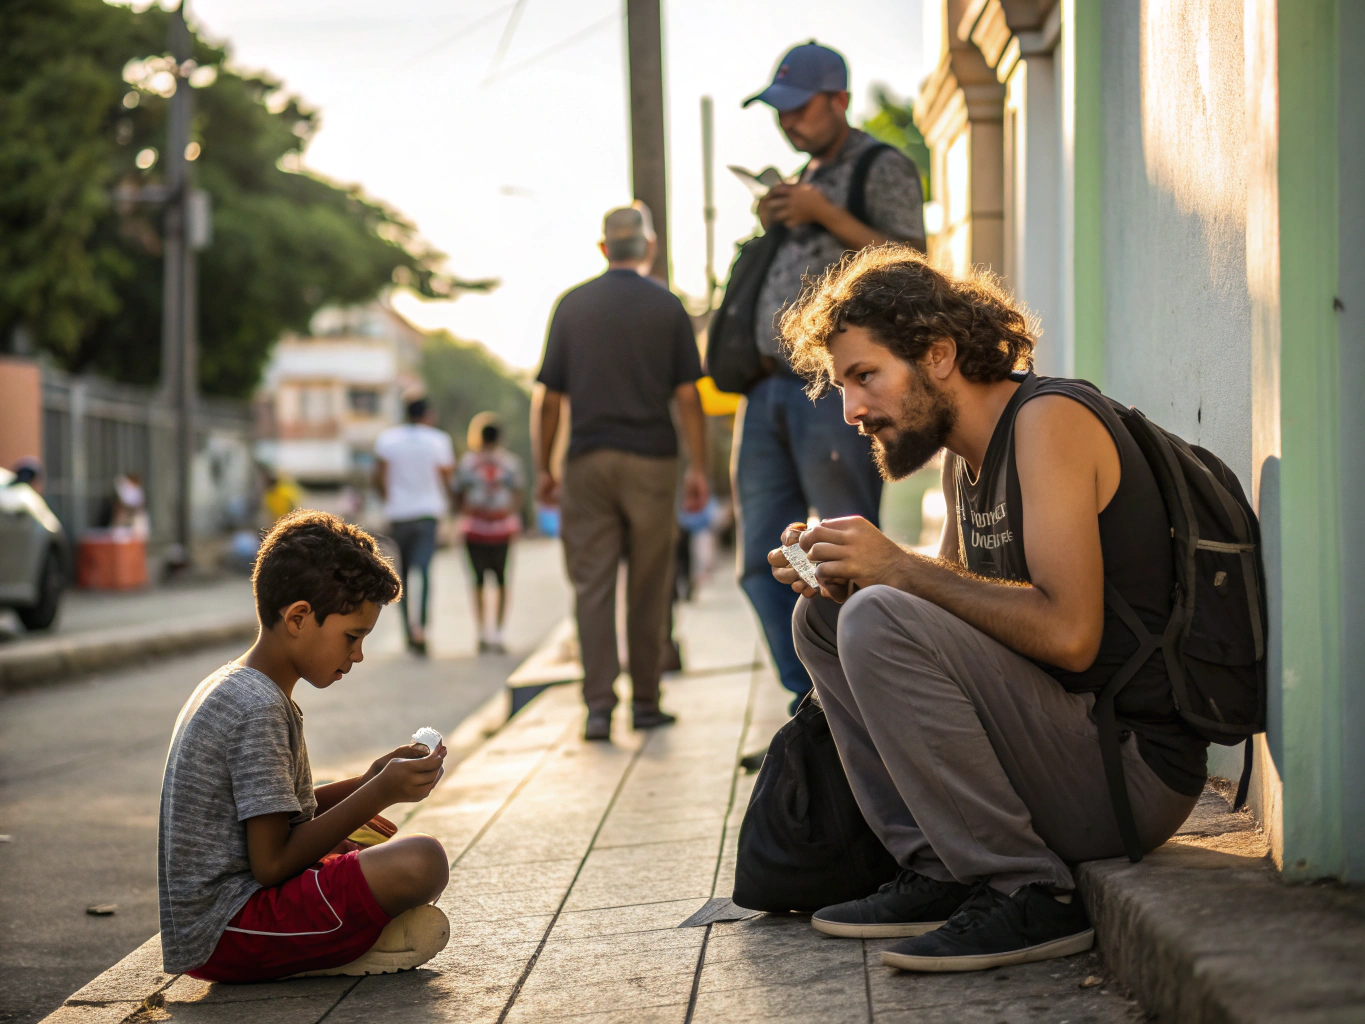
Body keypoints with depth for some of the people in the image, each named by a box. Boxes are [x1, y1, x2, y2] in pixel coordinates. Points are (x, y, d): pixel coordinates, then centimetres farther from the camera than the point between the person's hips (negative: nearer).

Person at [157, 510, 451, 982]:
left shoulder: (228, 687, 14)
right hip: (224, 931, -11)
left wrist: (366, 783, 12)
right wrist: (378, 794, -15)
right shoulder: (259, 708, -17)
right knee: (421, 860, -25)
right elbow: (272, 863, -19)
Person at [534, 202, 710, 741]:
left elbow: (550, 397, 3)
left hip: (588, 459, 1)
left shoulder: (573, 306, 4)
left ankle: (599, 704, -6)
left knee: (592, 585, 2)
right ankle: (645, 702, 12)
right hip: (651, 457, -1)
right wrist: (698, 468, 3)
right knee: (648, 589, 7)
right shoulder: (667, 307, 1)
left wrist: (543, 467, 9)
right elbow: (687, 395, -2)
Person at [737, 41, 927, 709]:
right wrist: (769, 230, 10)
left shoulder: (884, 167, 3)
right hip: (769, 389, 8)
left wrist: (825, 215, -13)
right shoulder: (801, 181, 25)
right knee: (762, 560, 4)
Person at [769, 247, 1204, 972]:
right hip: (1059, 736, 10)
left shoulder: (1049, 418, -15)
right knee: (823, 617, 13)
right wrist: (841, 574, 1)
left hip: (1136, 769, -9)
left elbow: (1068, 633, -25)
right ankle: (938, 873, 5)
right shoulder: (966, 452, 12)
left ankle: (1029, 897, -18)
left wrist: (898, 568, -19)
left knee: (877, 621, -25)